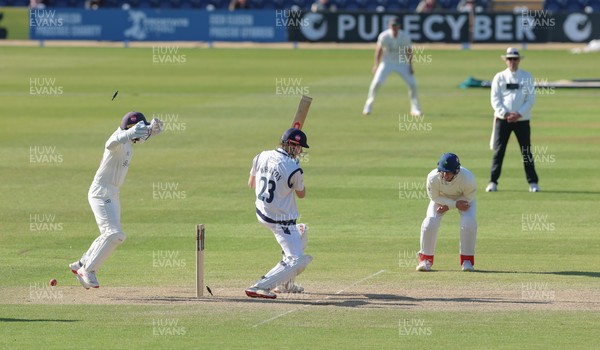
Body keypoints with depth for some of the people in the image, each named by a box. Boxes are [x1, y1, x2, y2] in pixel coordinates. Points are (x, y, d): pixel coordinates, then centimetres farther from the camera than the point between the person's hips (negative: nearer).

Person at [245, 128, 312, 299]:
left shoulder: (261, 157, -3)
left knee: (300, 234, 32)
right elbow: (301, 194, -3)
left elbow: (251, 184, 12)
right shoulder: (294, 169, -22)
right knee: (296, 261, -6)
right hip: (282, 220, -9)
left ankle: (285, 284, 33)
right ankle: (259, 287, -20)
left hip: (261, 213, 9)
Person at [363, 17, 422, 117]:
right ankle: (368, 107, -4)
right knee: (376, 82, -16)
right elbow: (379, 50, -6)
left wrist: (410, 66, -7)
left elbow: (409, 51, -3)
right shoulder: (384, 36, -19)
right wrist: (376, 65, -8)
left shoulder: (405, 37, -16)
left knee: (412, 83, -7)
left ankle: (415, 109, 9)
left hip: (401, 63, 1)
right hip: (387, 63, -1)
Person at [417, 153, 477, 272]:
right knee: (430, 223, -19)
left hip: (463, 199, -1)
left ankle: (467, 261, -6)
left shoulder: (467, 178, -38)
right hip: (441, 199, 1)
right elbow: (434, 197, -18)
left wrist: (448, 207, -26)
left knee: (469, 223, -23)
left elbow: (468, 197, -20)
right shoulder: (433, 178, -35)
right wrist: (455, 204, -28)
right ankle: (425, 260, 0)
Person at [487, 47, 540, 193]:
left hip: (522, 119, 0)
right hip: (502, 119, 0)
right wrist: (505, 114, -14)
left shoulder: (526, 77, 5)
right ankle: (493, 182, 2)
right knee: (499, 151, -2)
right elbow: (495, 99, 0)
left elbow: (531, 99, 0)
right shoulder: (499, 77, 5)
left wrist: (519, 114, -13)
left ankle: (533, 182, 5)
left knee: (526, 152, 1)